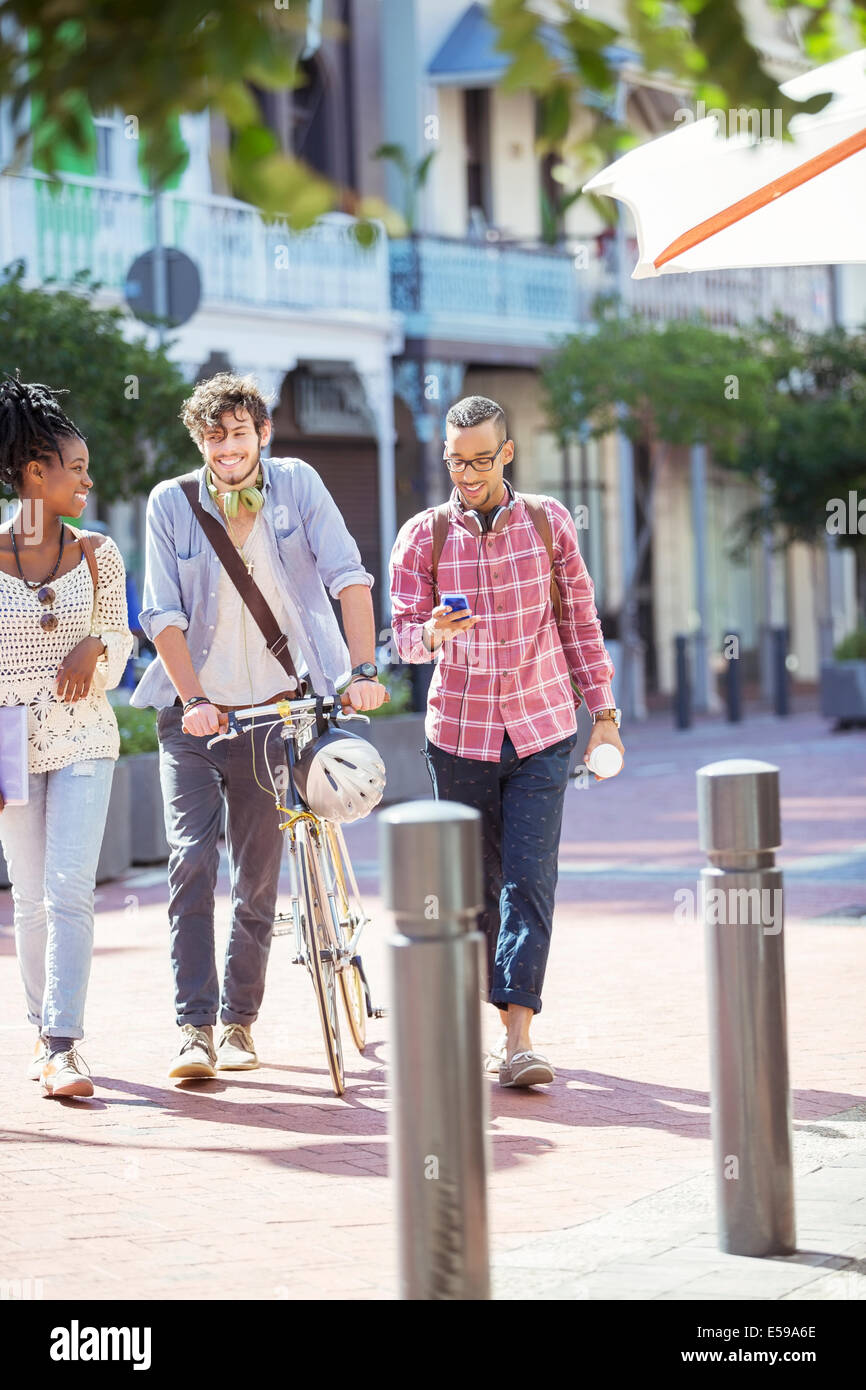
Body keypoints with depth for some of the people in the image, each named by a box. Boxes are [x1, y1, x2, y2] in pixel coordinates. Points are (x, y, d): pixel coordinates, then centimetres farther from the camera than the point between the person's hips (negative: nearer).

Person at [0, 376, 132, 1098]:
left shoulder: (97, 554, 4)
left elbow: (120, 641, 13)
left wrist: (96, 646, -11)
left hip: (83, 740, 1)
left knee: (69, 891, -11)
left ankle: (63, 1046, -14)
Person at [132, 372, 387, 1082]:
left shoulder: (297, 485, 0)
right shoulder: (171, 503, -2)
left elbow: (348, 575, -7)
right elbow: (164, 614, -6)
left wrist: (363, 670, -19)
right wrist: (193, 700, -18)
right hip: (194, 715, -1)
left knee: (258, 879, 5)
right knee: (192, 863, -14)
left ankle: (239, 1023, 18)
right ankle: (196, 1030, -13)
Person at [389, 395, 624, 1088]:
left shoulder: (550, 522, 4)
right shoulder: (421, 536, 1)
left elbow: (580, 619, 10)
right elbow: (405, 634, -2)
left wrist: (604, 711, 8)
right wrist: (434, 631, -25)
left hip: (542, 731, -1)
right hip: (458, 733, 1)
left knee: (529, 880, -11)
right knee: (477, 886, 6)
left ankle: (519, 1035, -15)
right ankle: (501, 1026, 20)